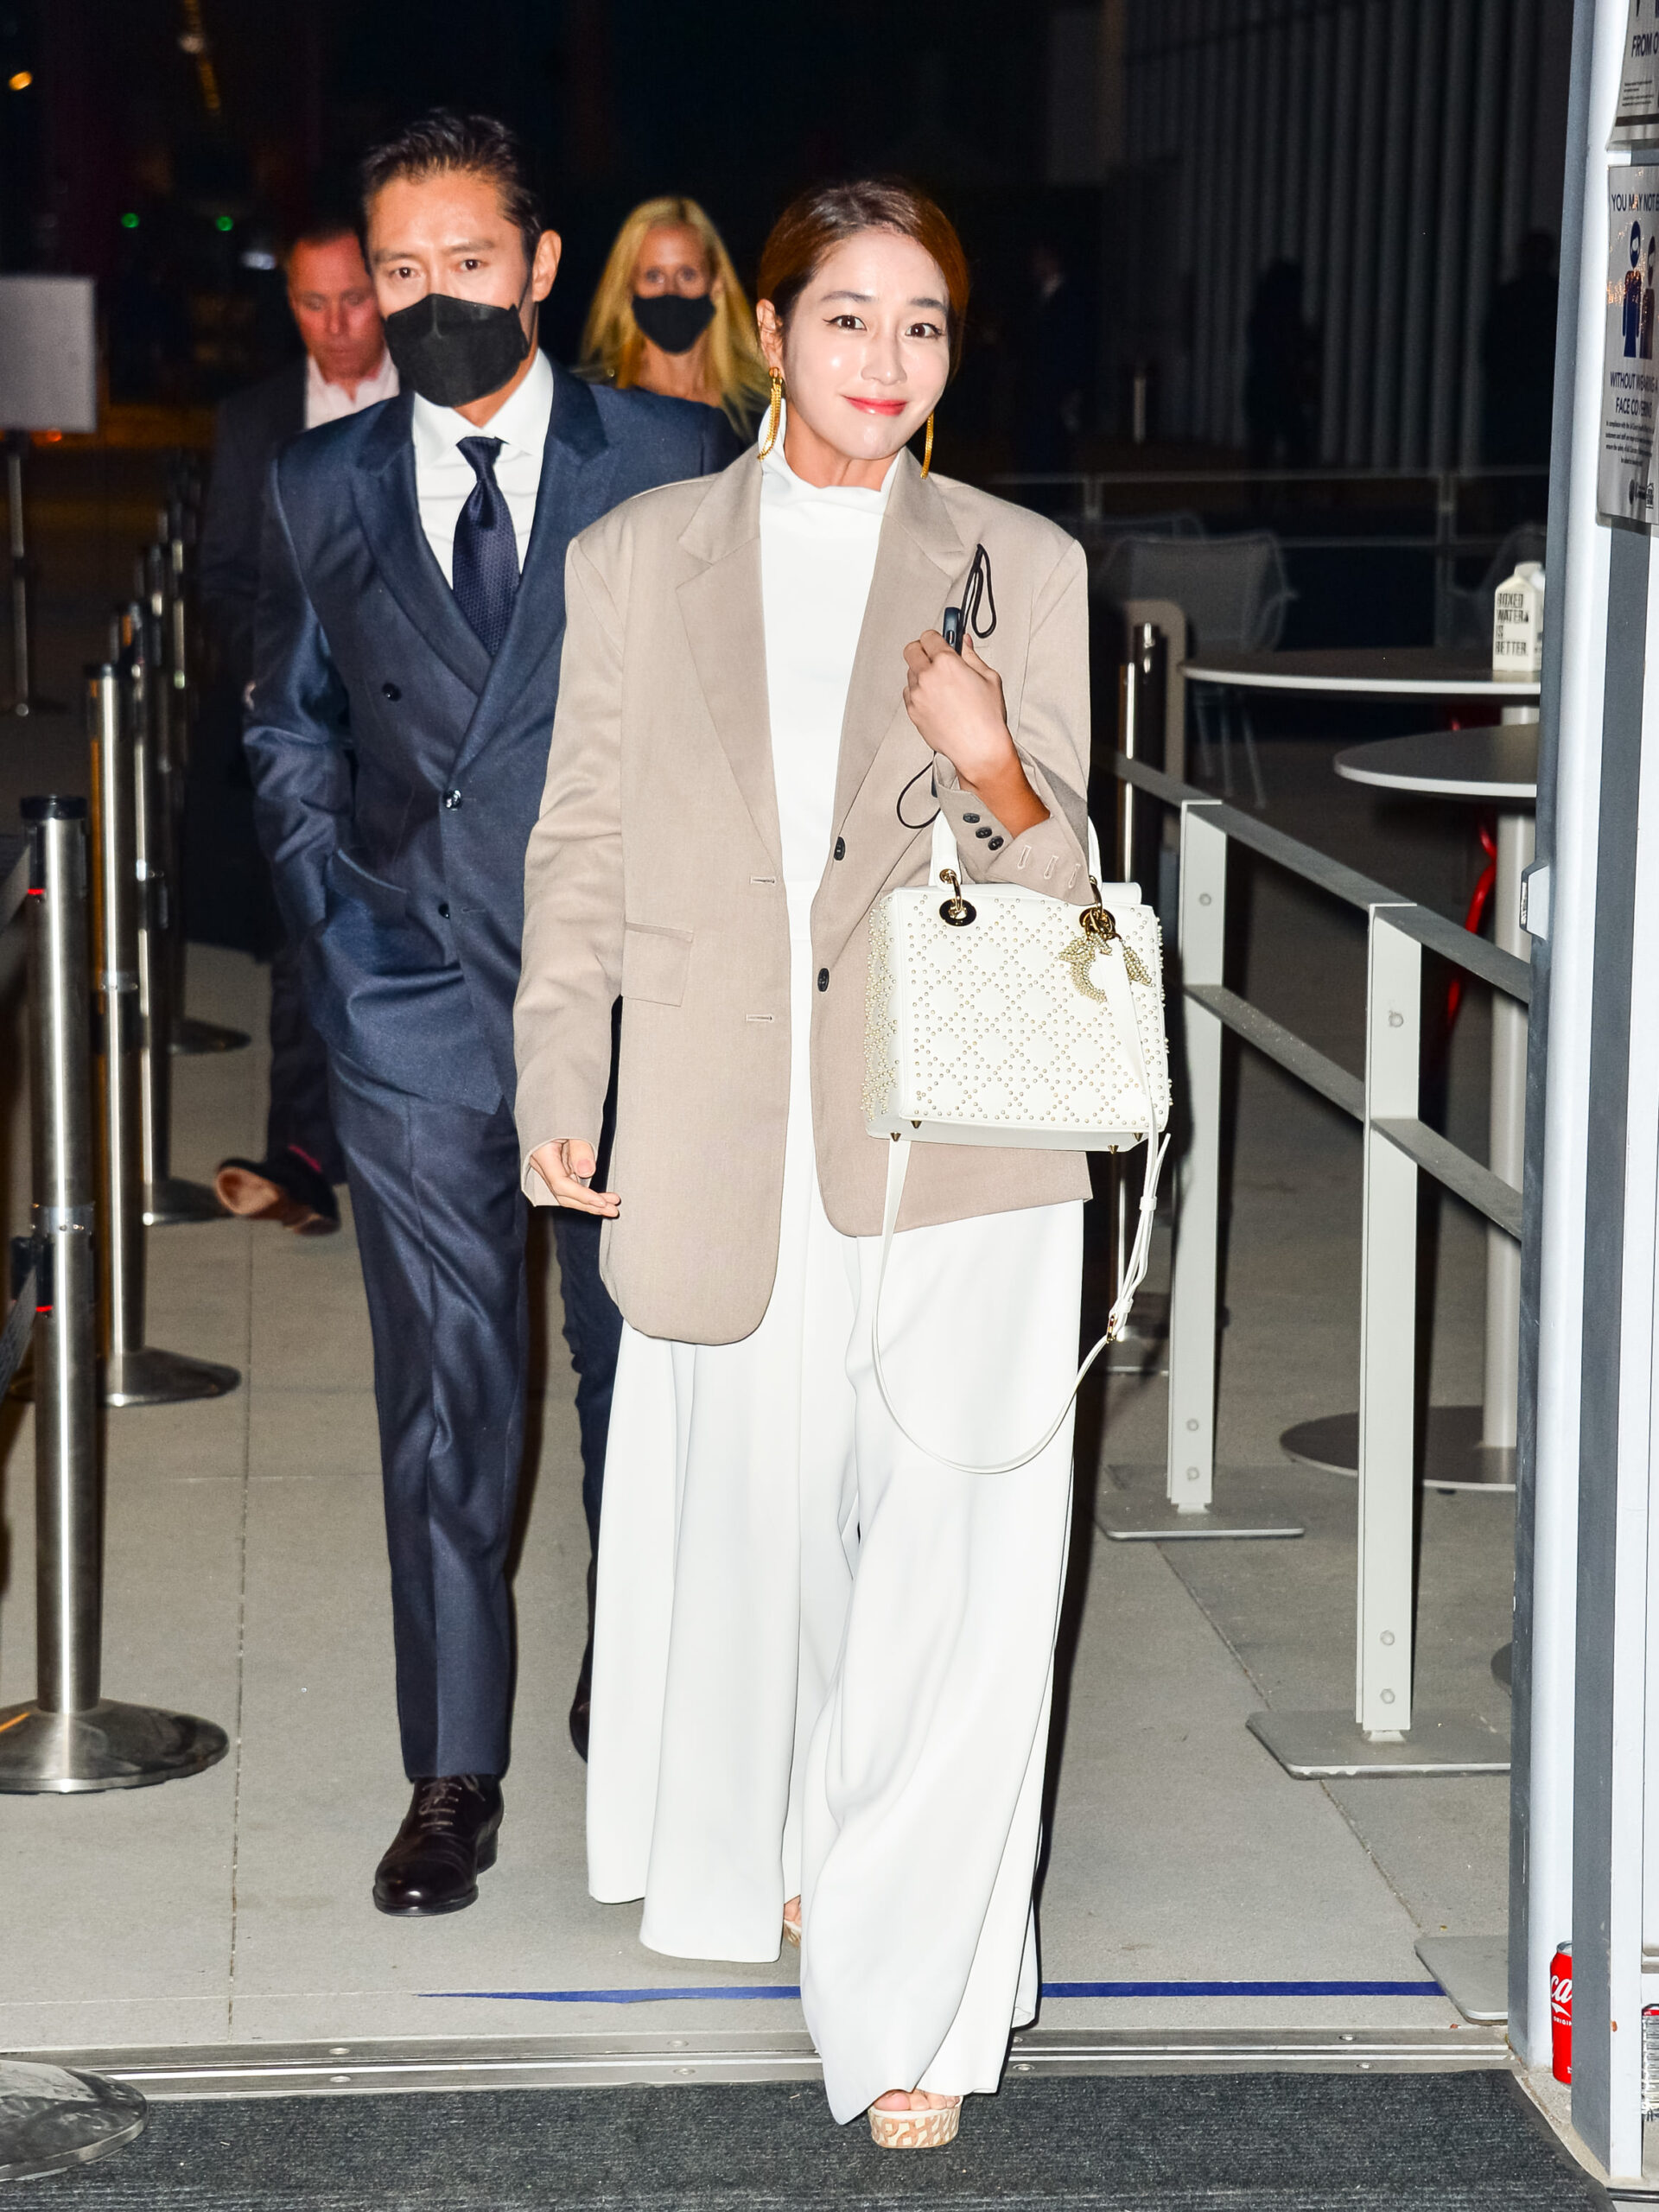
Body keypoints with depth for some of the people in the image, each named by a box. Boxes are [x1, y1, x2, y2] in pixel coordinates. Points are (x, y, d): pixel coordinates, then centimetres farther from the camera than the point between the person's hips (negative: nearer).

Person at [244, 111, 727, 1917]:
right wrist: (333, 917, 3)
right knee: (442, 1396, 4)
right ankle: (453, 1776, 13)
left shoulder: (667, 462, 0)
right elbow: (287, 731, 15)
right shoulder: (317, 490, 6)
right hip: (414, 1009, 1)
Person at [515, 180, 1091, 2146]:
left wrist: (999, 774, -14)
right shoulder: (636, 560, 7)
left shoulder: (1026, 570, 5)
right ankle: (769, 1853, 41)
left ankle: (907, 2010, 2)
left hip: (961, 1142, -1)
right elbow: (581, 844, 10)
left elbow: (1087, 883, 7)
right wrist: (557, 1090, 3)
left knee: (952, 1572, -7)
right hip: (722, 1138, 2)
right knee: (745, 1523, 15)